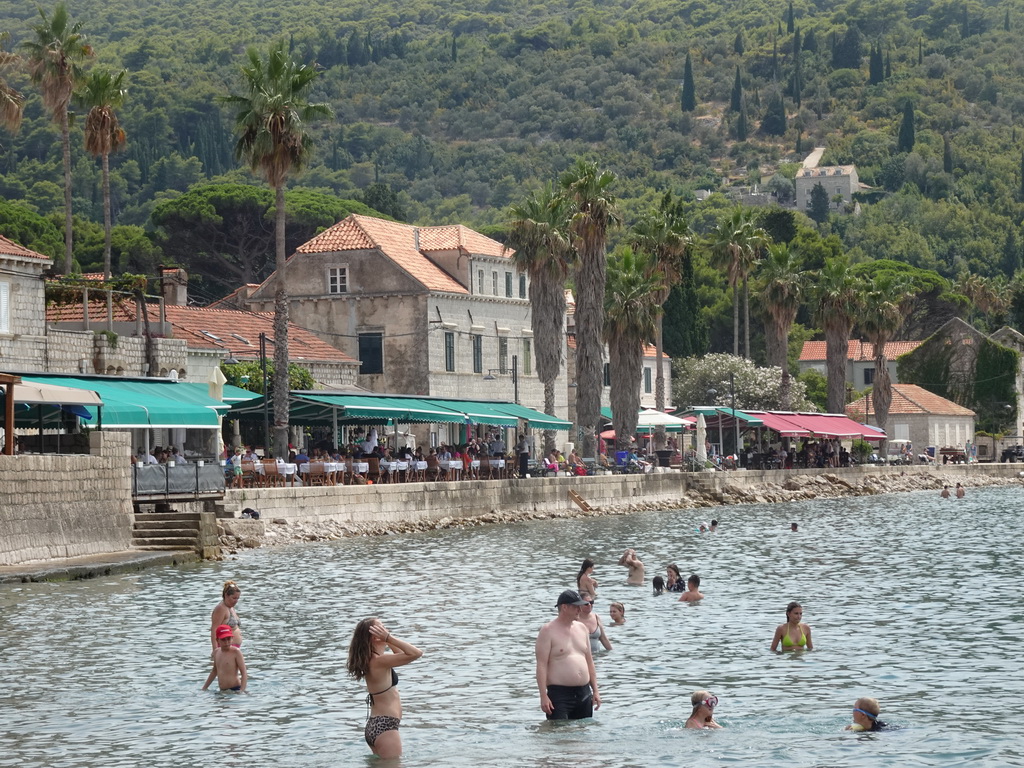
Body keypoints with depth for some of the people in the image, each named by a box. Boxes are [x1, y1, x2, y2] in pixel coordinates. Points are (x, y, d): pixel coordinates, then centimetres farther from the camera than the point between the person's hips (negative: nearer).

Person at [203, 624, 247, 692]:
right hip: (223, 691, 7)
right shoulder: (216, 652, 12)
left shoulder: (236, 652, -7)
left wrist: (242, 691, -22)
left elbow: (244, 673, -10)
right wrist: (204, 688, 30)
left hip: (235, 689, -7)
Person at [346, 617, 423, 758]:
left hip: (374, 725, 10)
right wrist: (389, 638, -22)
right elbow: (416, 653, -25)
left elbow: (401, 654, 25)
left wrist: (387, 640, 12)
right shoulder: (379, 661, -18)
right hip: (385, 727, -10)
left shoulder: (370, 660, 11)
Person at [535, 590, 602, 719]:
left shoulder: (581, 628, 15)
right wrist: (543, 696, -18)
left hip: (584, 693, 7)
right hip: (559, 694, -7)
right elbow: (541, 665, -11)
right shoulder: (548, 631, -6)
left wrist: (595, 691, 15)